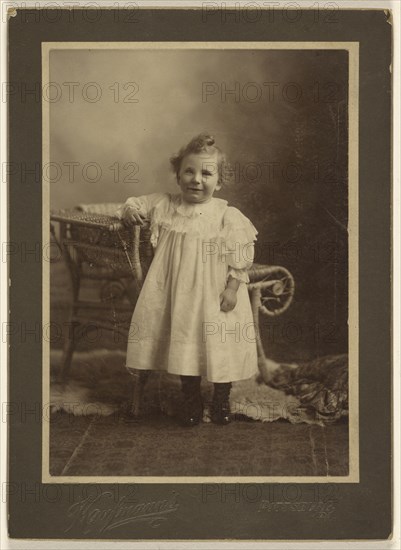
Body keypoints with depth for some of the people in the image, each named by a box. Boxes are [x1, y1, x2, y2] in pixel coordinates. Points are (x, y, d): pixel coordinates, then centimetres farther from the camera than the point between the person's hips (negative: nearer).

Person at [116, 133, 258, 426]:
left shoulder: (227, 215, -10)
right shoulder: (164, 205, 0)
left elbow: (240, 255, -9)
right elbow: (138, 205, 15)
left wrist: (232, 288, -12)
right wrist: (130, 210, -7)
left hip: (214, 295, -2)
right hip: (178, 293, 3)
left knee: (219, 344, 3)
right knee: (184, 340, 9)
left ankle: (222, 400, 26)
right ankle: (191, 400, 27)